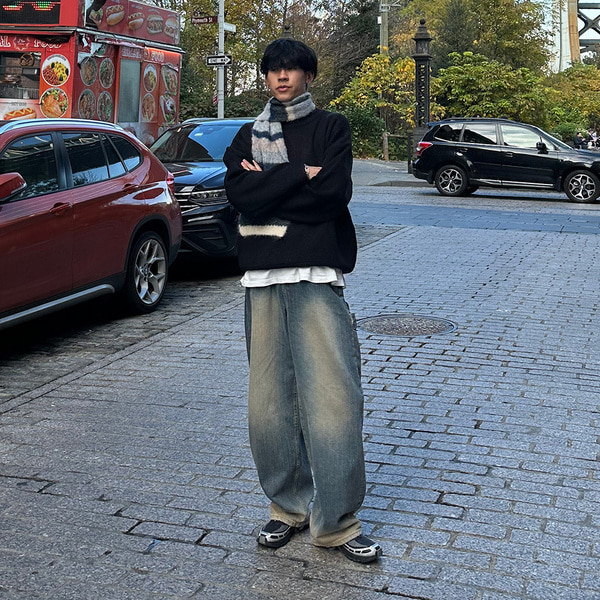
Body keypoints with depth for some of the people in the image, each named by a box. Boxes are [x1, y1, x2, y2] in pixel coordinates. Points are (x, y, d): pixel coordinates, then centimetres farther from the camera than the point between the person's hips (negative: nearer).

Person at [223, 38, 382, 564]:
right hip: (263, 277, 3)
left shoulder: (331, 127, 9)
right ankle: (289, 507, 19)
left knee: (332, 396, -8)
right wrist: (301, 175, -7)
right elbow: (240, 195, -2)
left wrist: (267, 186, -4)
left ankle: (336, 521, 3)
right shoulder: (249, 135, 17)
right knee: (269, 400, 3)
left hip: (317, 275, -3)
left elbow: (334, 193, -8)